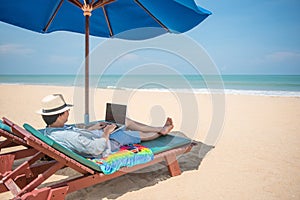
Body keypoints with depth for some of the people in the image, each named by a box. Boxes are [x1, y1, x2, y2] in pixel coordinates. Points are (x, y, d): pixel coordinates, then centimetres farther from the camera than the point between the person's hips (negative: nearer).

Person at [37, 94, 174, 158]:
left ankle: (160, 129, 34)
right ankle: (161, 132, 41)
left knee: (126, 121, 18)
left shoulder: (49, 130, -6)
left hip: (100, 136, 9)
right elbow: (97, 148, -37)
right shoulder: (67, 136, -38)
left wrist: (92, 128, 10)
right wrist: (106, 132, -21)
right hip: (106, 145, -9)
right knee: (139, 134, 10)